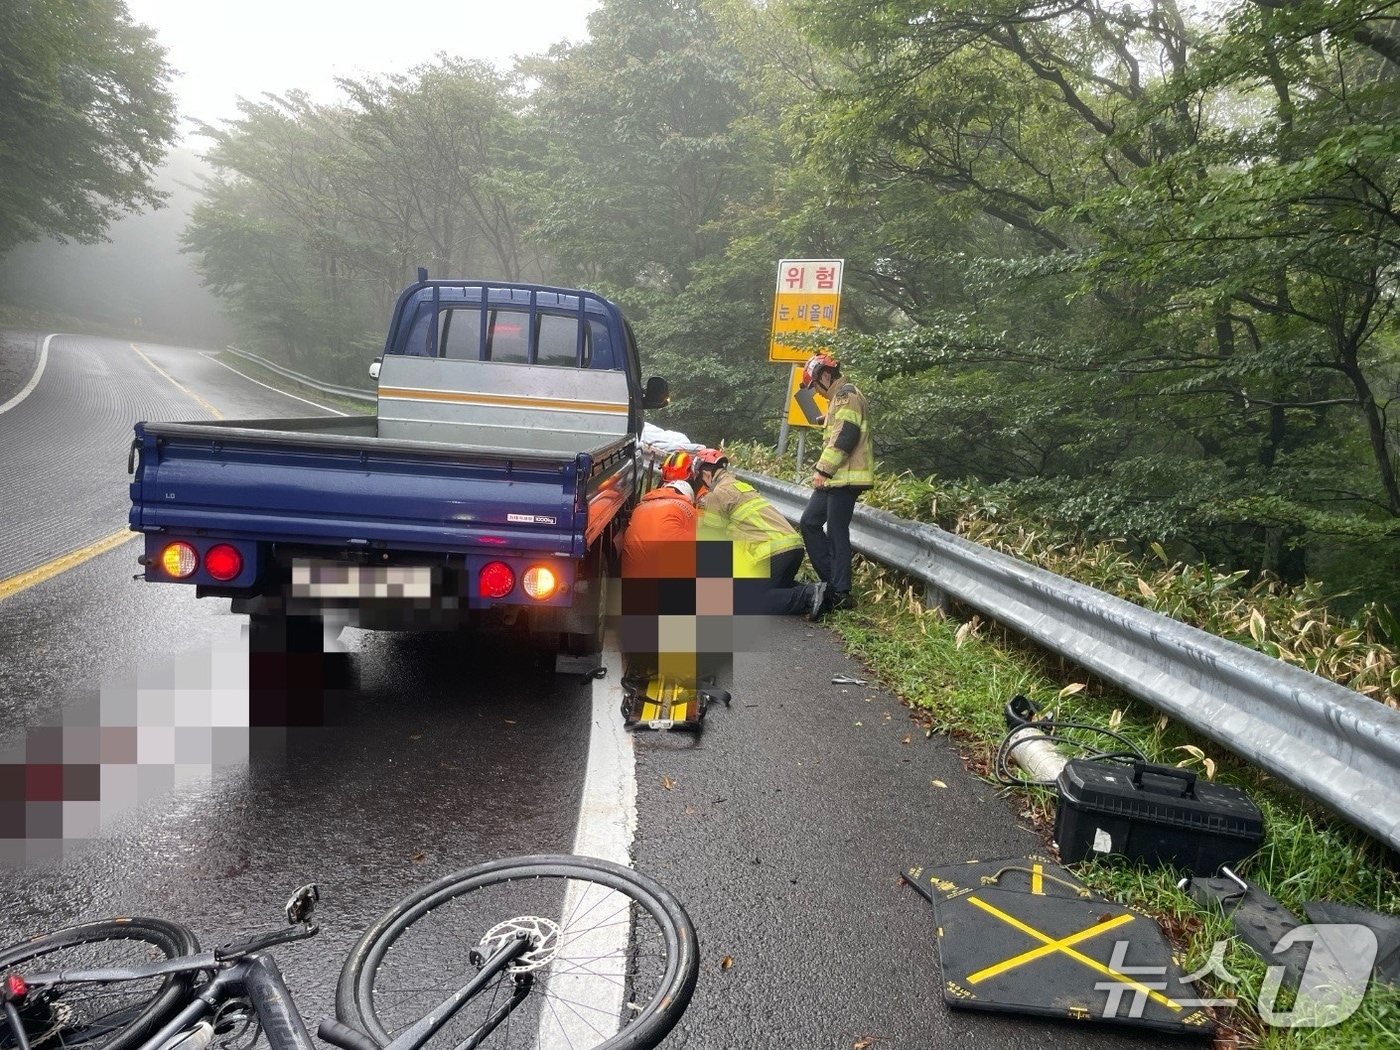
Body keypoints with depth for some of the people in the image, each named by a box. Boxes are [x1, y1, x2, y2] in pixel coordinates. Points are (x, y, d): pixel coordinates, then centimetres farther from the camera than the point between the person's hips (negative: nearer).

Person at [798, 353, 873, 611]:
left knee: (836, 532, -8)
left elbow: (844, 437, -21)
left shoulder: (846, 396, -10)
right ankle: (832, 580, 14)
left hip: (845, 478, -11)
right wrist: (825, 471, 20)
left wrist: (823, 469, -19)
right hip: (836, 478, 11)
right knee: (809, 523, 11)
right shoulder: (840, 397, 23)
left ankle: (841, 594, -4)